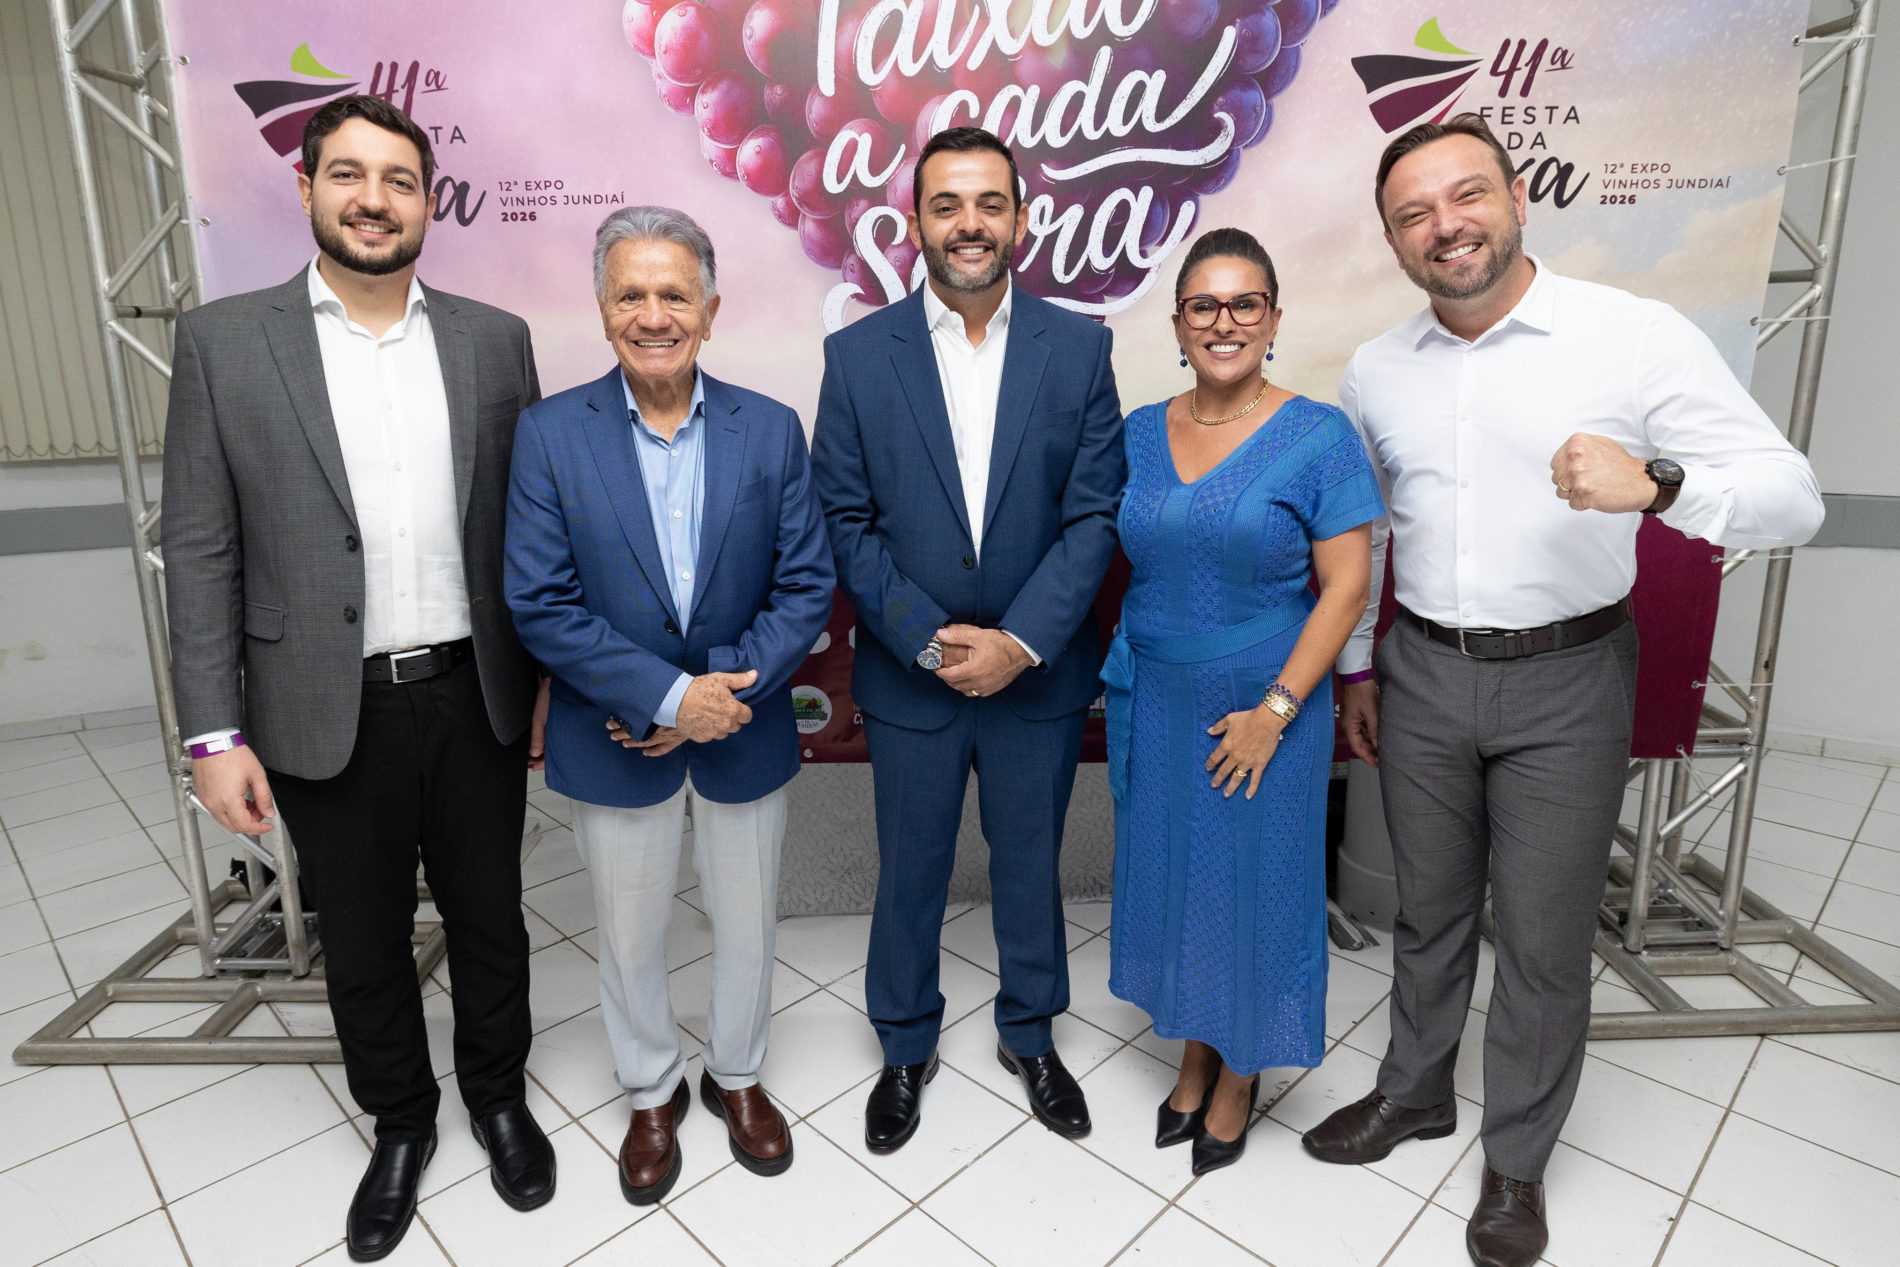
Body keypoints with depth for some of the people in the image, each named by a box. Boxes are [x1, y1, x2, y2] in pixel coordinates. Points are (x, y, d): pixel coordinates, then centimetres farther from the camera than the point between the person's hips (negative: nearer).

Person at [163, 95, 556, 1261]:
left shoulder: (495, 340, 2)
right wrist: (217, 733, -6)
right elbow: (202, 554, -2)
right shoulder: (224, 340, -1)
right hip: (329, 717, 0)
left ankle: (499, 1095, 42)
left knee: (489, 920, 17)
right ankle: (400, 1122, 42)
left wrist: (551, 680, 4)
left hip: (476, 702, 1)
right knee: (363, 943, 17)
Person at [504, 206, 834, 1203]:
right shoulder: (551, 433, -8)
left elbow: (806, 585, -6)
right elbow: (540, 604, -12)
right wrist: (669, 696, -20)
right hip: (616, 741, 0)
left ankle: (737, 1075, 46)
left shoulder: (770, 430, -5)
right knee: (630, 935, 18)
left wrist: (725, 685, -18)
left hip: (745, 736, 1)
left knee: (746, 923, 19)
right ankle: (653, 1091, 46)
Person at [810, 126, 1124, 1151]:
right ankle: (906, 1048, 41)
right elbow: (845, 521, -5)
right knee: (909, 874, 15)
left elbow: (1094, 515, -6)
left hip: (1040, 672, 1)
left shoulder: (1078, 348, -3)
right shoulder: (857, 354, -4)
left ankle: (1029, 1036, 44)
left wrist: (1018, 642, -15)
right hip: (908, 675, 0)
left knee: (1030, 865, 18)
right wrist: (929, 640, -14)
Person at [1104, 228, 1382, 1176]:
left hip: (1262, 709, -4)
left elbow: (1346, 588, -11)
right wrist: (1123, 681, 2)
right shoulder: (1139, 433, 3)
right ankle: (1195, 1053, 39)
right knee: (1168, 872, 15)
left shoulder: (1319, 437, -9)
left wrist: (1275, 711, -16)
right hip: (1156, 703, 4)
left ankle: (1240, 1079, 35)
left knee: (1252, 879, 10)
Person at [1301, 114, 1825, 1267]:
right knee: (1429, 911, 18)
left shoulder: (1639, 336, -10)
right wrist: (1353, 665, 16)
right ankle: (1415, 1092, 42)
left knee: (1545, 939, 9)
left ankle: (1518, 1162, 32)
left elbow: (1794, 498, -12)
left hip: (1567, 681, -3)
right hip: (1422, 673, 3)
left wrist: (1655, 482, -33)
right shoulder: (1375, 372, 3)